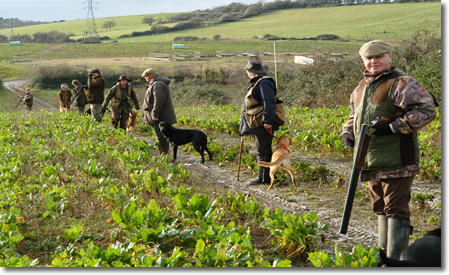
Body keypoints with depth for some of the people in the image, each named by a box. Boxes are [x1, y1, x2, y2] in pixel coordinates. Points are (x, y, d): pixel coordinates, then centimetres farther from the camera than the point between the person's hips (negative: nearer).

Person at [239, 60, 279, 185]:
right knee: (261, 151, 16)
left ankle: (265, 178, 2)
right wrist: (243, 119, 27)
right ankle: (263, 176, 23)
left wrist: (267, 121, -25)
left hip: (263, 125, -11)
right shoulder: (256, 83, 18)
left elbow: (268, 104, -23)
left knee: (263, 151, -5)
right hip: (258, 126, 11)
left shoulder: (263, 83, -16)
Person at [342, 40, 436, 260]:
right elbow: (355, 114, 32)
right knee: (380, 209, 18)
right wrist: (348, 131, 11)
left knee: (396, 209, -5)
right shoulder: (362, 87, 16)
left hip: (396, 161, -8)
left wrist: (393, 127, -23)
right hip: (372, 163, 9)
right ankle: (382, 255, 30)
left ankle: (395, 261, 0)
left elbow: (426, 110, -19)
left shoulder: (401, 83, -10)